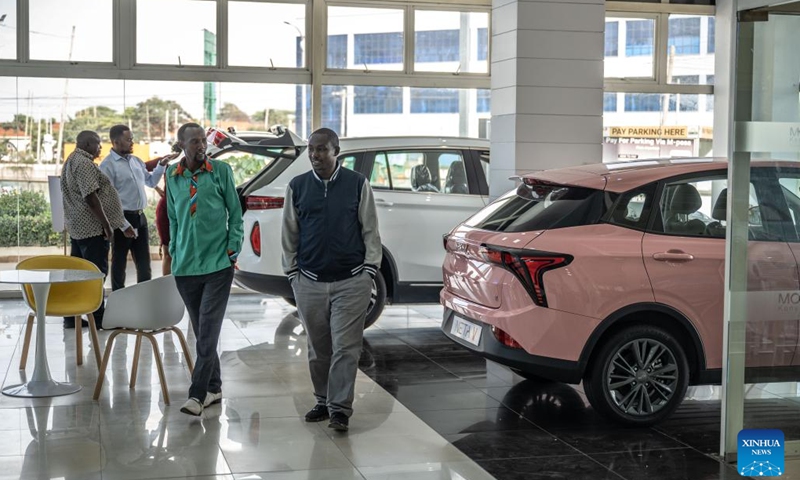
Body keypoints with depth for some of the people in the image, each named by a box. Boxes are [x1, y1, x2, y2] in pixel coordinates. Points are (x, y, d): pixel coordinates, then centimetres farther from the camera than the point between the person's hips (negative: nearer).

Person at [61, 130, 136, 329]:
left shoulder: (72, 161, 18)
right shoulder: (84, 163, -14)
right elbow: (90, 197, -21)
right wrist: (107, 225, -17)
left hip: (77, 226, 10)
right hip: (92, 227, -10)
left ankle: (71, 317, 15)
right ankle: (98, 318, -2)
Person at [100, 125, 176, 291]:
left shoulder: (136, 161, 12)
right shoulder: (108, 165, -12)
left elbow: (151, 182, 22)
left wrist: (161, 165, 7)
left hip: (140, 217, 7)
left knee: (144, 260, 12)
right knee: (119, 261, 5)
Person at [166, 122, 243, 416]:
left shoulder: (221, 170, -2)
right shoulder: (172, 175, 7)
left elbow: (235, 213, 2)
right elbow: (173, 218, 15)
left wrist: (233, 250, -4)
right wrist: (174, 252, 10)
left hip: (218, 263, -3)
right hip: (185, 267, 4)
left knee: (208, 332, -7)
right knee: (201, 332, 11)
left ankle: (198, 395, -5)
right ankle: (213, 388, 22)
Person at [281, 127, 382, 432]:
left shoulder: (357, 184, 1)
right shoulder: (297, 187, 7)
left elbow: (370, 231, 3)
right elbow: (289, 234, 12)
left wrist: (370, 269, -3)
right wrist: (292, 271, 8)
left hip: (351, 281, -3)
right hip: (309, 282, 3)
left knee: (345, 347, -5)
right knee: (318, 348, 11)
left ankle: (340, 408, -1)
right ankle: (323, 402, 24)